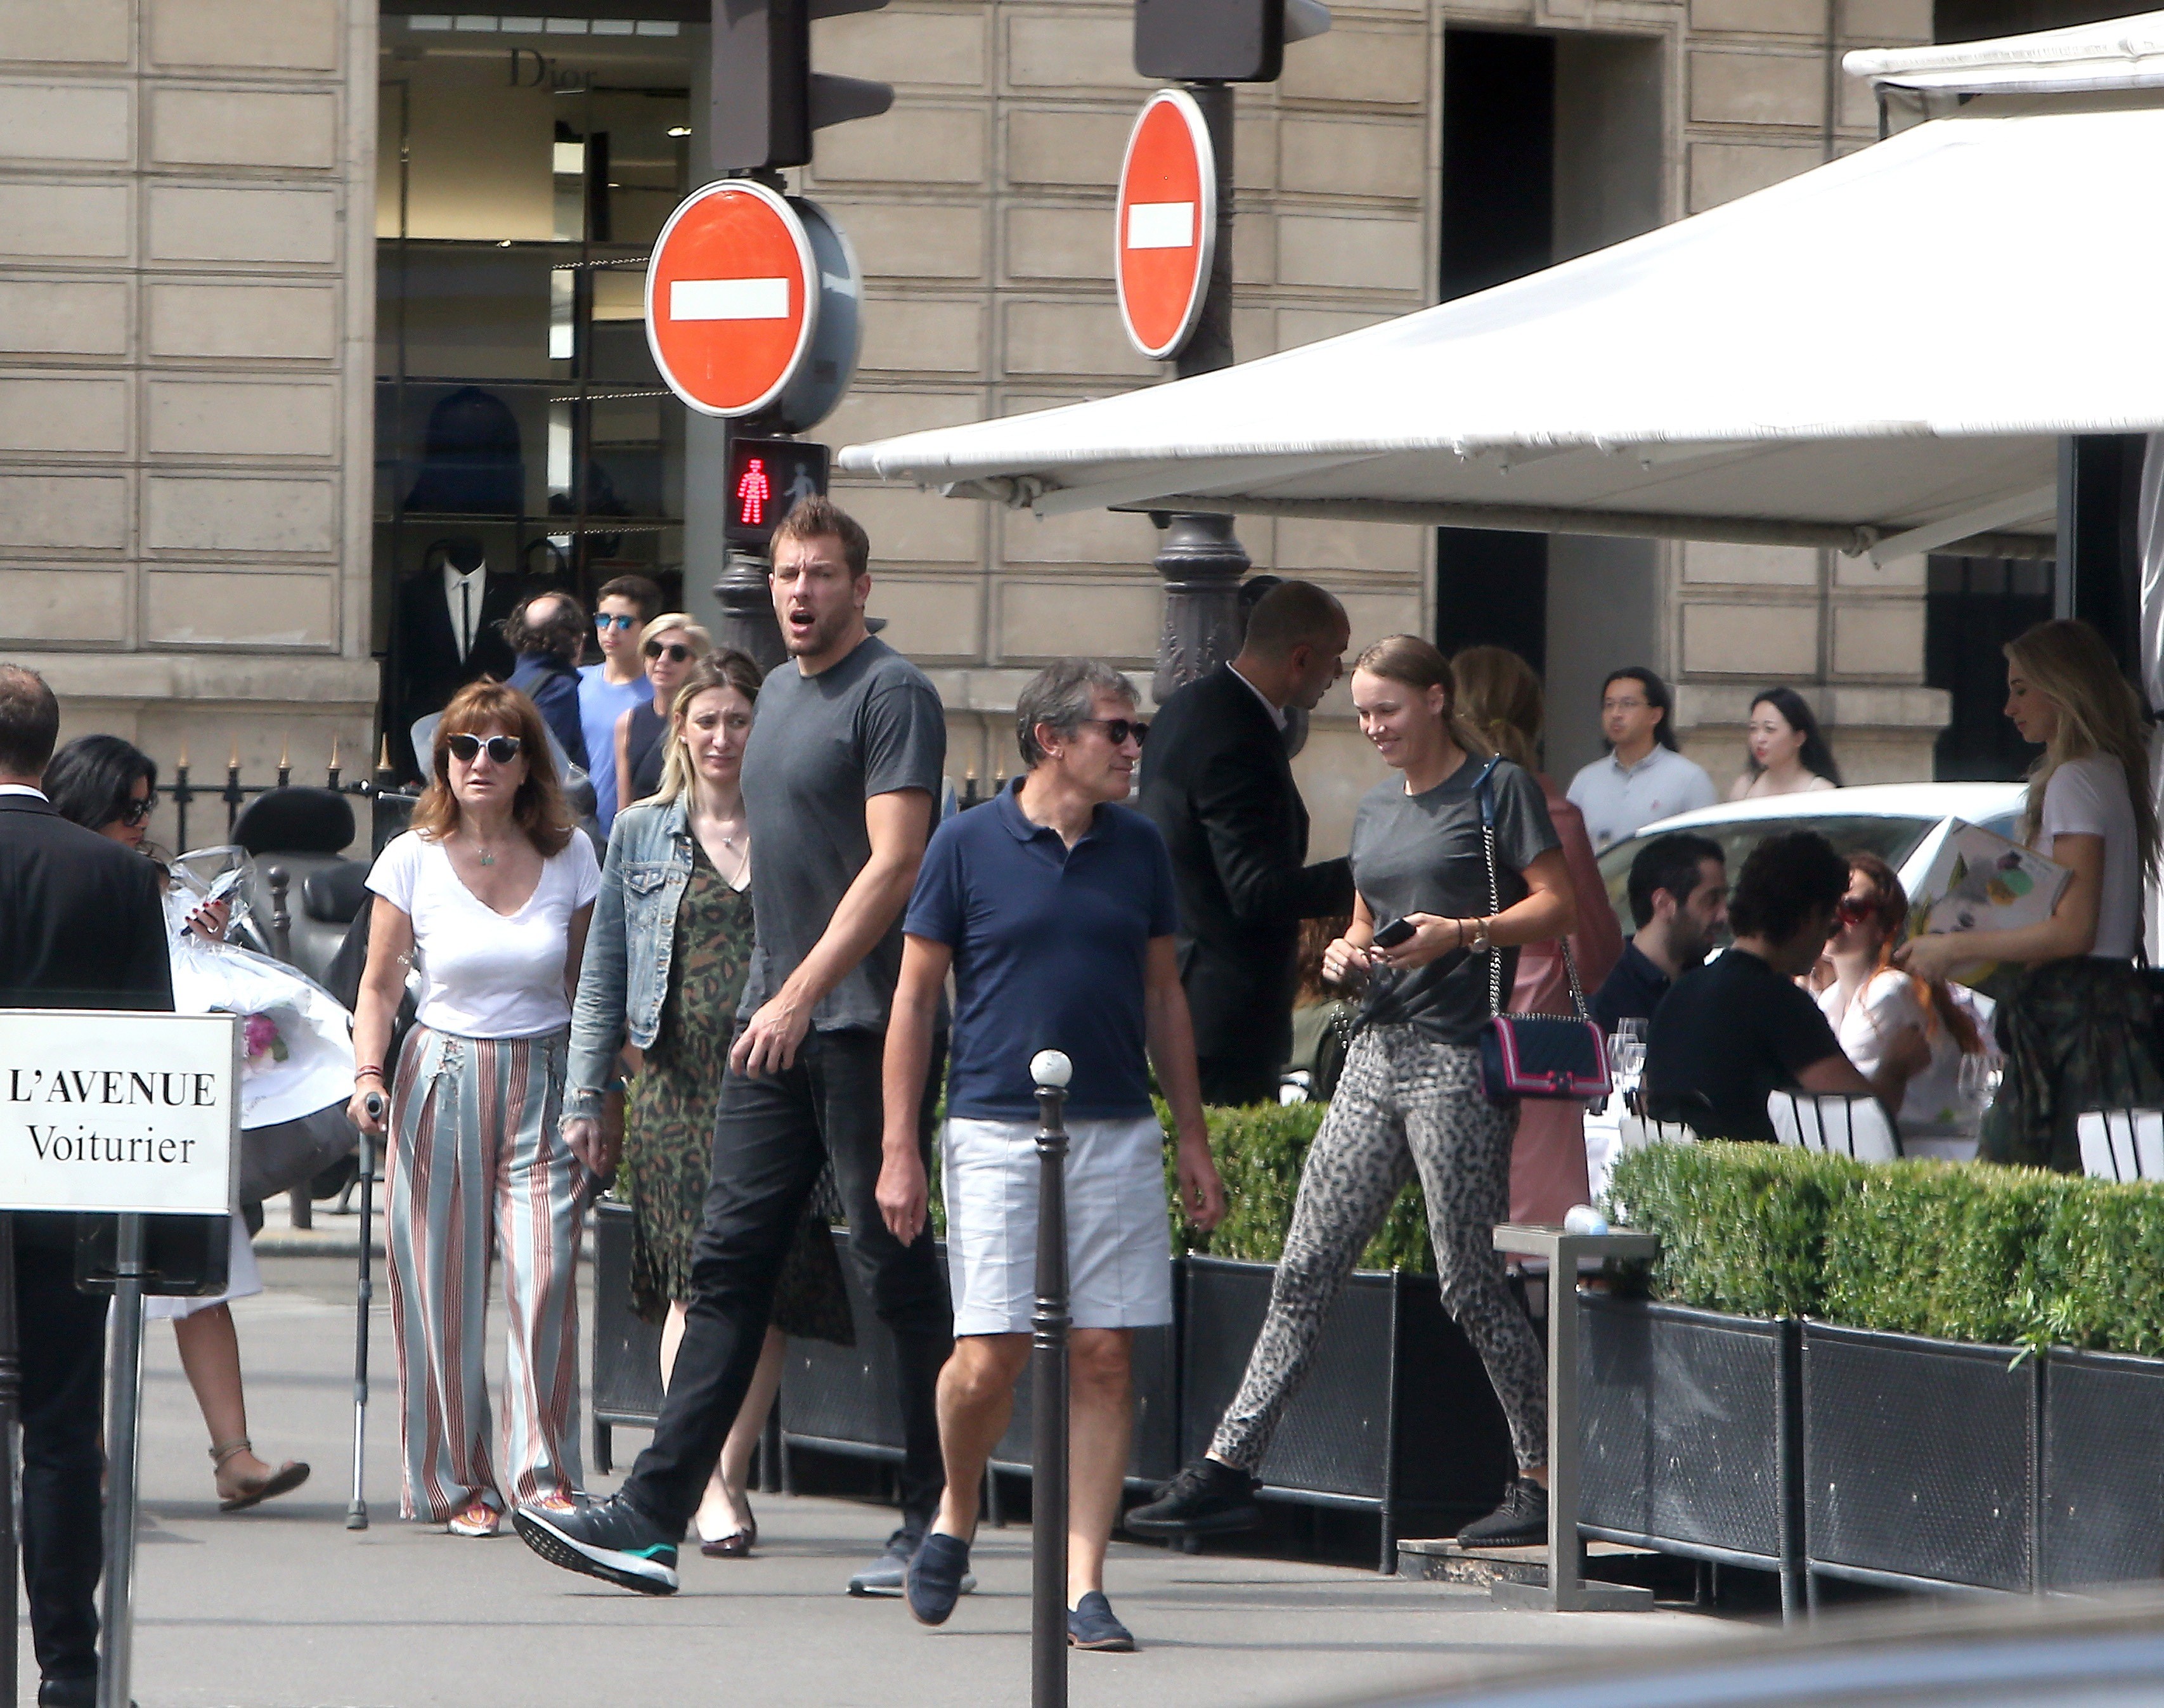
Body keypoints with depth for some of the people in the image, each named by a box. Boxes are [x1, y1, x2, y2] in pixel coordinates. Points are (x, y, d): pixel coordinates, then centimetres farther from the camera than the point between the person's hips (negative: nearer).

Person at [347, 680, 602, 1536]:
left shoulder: (569, 856, 3)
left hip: (542, 1084, 0)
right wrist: (369, 1074, -10)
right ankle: (457, 1484, 7)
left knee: (545, 1277, -13)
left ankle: (544, 1475, -9)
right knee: (444, 1292, -2)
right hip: (441, 1080, 0)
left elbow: (584, 990, 10)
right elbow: (379, 985, 6)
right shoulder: (413, 860, 1)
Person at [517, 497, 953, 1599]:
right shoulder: (780, 692, 18)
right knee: (729, 1263, 4)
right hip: (777, 1020, 8)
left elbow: (894, 861, -18)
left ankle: (935, 1522, 5)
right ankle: (654, 1515, 1)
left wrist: (802, 994, -23)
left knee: (897, 1266, -2)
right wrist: (770, 998, 19)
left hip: (865, 1021, -8)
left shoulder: (892, 695, -9)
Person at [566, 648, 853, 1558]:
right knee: (698, 1279, -11)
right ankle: (707, 1485, -16)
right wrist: (586, 1095, 8)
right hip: (679, 1088, 0)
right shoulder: (642, 834, 11)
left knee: (768, 1288, -1)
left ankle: (731, 1475, 10)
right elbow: (603, 975, 14)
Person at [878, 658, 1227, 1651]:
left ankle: (1084, 1585, 1)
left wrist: (1194, 1141, 14)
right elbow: (915, 999, 2)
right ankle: (955, 1519, 20)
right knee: (990, 1358, -8)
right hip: (996, 1129, -3)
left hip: (1117, 1133, 3)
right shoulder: (967, 846, -1)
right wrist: (899, 1150, -3)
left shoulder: (1139, 850, 10)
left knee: (1105, 1360, -2)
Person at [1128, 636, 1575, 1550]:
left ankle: (1543, 1479, 3)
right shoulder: (1376, 810, 20)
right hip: (1379, 1053, 7)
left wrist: (1463, 934, -19)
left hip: (1460, 1060, -7)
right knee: (1305, 1268, 1)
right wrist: (1348, 954, 6)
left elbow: (1557, 905, -6)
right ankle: (1228, 1466, 0)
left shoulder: (1496, 790, -1)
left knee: (1469, 1281, -7)